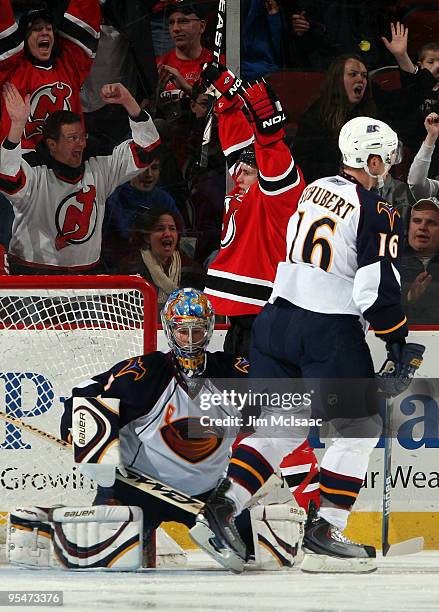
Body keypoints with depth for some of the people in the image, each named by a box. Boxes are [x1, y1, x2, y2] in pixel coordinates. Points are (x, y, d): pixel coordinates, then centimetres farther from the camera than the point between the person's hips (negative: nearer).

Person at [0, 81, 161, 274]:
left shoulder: (97, 169, 10)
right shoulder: (35, 173, -7)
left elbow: (145, 148, 11)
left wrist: (128, 101, -2)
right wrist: (18, 125, -36)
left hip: (87, 271, 4)